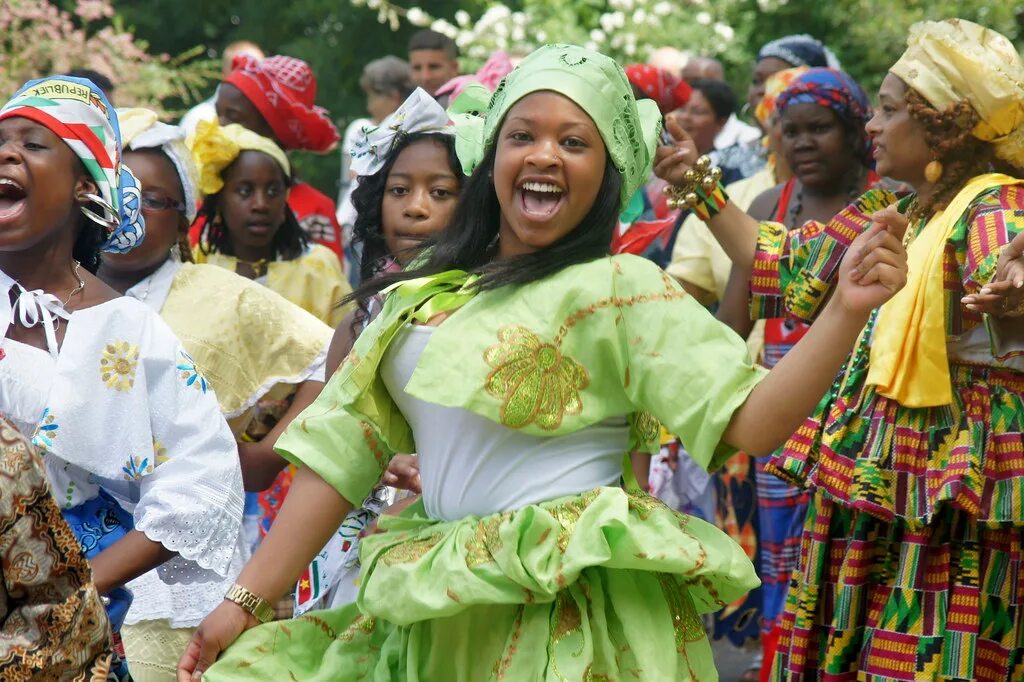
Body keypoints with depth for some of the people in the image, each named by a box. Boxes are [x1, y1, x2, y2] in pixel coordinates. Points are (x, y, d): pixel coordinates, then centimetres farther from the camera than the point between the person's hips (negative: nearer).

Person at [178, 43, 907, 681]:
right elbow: (337, 453, 10)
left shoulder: (621, 288, -6)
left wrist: (848, 311, -28)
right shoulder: (423, 297, 8)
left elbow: (749, 420, -14)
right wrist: (246, 603, 6)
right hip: (435, 620, 5)